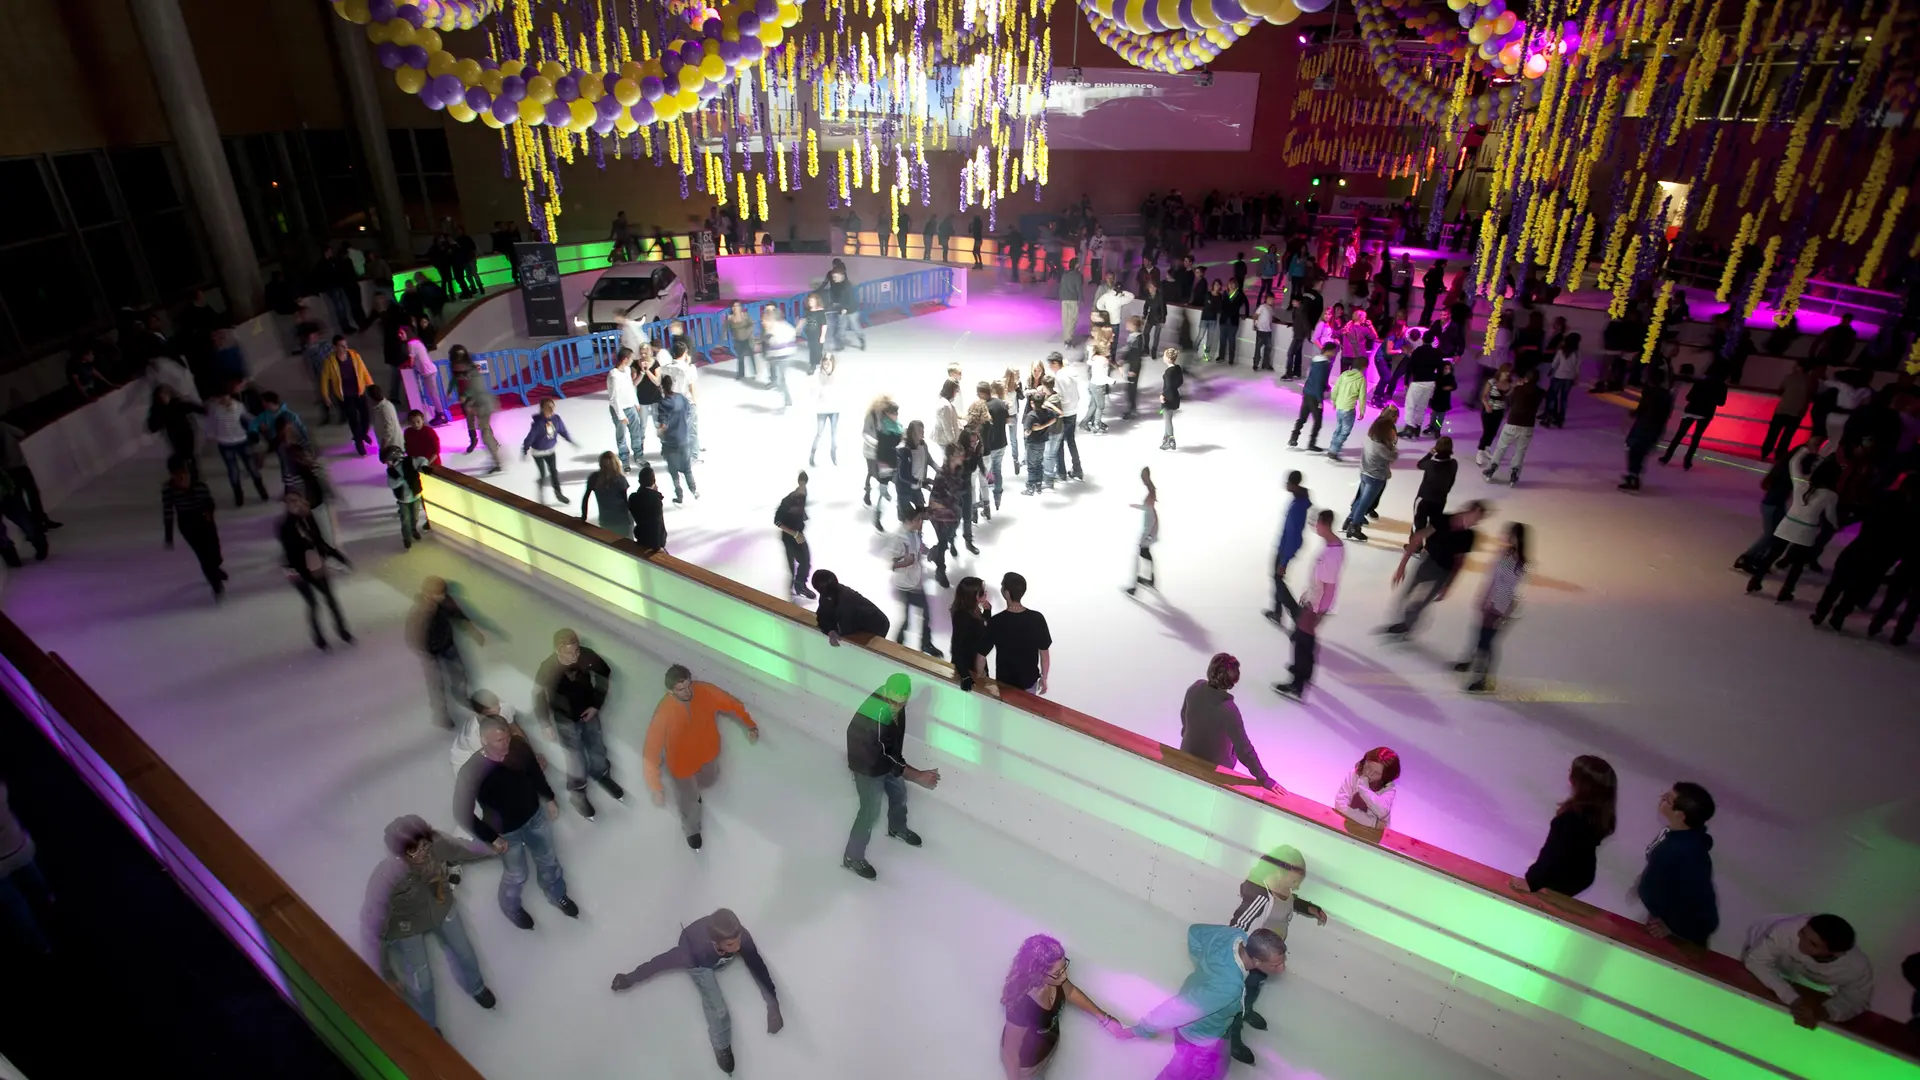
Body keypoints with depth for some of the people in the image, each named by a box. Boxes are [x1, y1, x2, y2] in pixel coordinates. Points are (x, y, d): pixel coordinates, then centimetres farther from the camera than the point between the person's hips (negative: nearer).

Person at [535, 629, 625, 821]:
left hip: (588, 711, 3)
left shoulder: (587, 655, -24)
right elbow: (538, 697, -11)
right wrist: (547, 725, -7)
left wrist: (596, 705, -5)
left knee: (597, 749, 17)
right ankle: (577, 793, 30)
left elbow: (606, 674, -5)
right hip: (566, 719, -3)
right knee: (577, 758, 2)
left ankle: (603, 777, 47)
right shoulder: (548, 668, -29)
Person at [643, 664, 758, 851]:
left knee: (708, 781, 33)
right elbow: (650, 753, -31)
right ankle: (691, 830, 56)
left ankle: (693, 789, 71)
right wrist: (657, 789, -29)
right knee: (688, 802, 22)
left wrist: (750, 725, -16)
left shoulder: (706, 691, -29)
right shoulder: (663, 713, -38)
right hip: (682, 764, -3)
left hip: (708, 753, 3)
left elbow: (733, 704, -9)